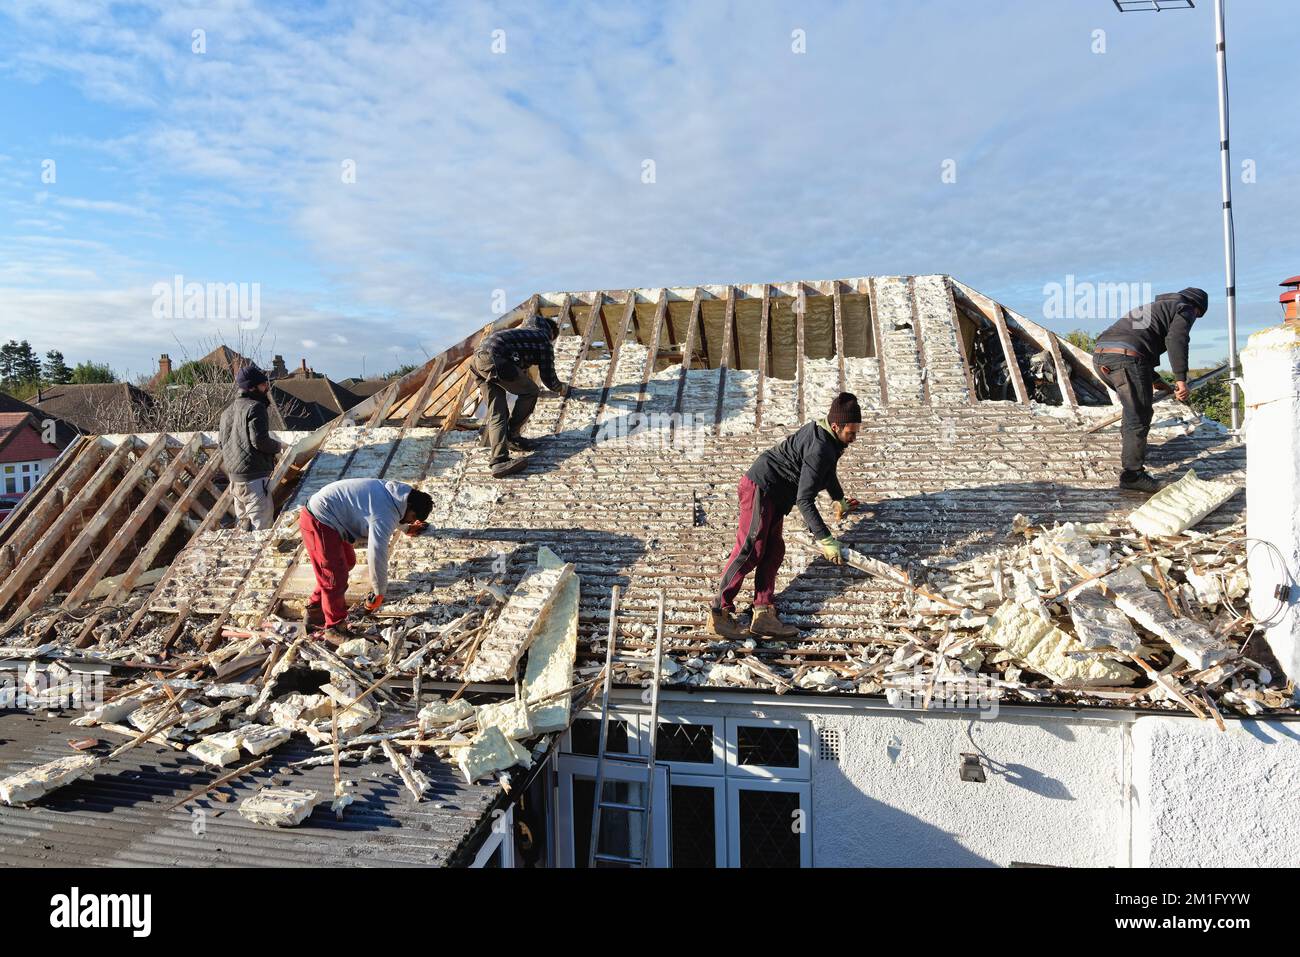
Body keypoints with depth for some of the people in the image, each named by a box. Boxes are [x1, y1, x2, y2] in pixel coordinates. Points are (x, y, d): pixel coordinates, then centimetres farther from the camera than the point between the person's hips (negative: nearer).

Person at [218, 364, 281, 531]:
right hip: (254, 476, -9)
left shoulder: (228, 410, 16)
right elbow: (259, 441, -21)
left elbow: (223, 443, 20)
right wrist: (277, 446, -4)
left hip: (234, 476, 9)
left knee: (243, 520, 19)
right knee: (261, 524, -8)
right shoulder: (255, 407, -13)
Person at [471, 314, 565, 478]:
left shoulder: (528, 329, 36)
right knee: (530, 392, 8)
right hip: (494, 360, -8)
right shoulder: (545, 343, 13)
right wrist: (560, 388, 39)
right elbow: (548, 379, 17)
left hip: (477, 358, 8)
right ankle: (511, 436, 15)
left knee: (497, 413, 3)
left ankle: (498, 462, -8)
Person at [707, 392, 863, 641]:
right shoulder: (820, 449, -23)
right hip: (760, 488, -11)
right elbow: (804, 500, -26)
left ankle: (763, 615, 3)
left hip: (774, 496, 11)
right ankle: (718, 613, -6)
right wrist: (825, 539, -26)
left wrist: (840, 499, 47)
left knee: (773, 550, 5)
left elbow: (828, 471, 32)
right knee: (750, 550, -11)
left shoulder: (823, 435, 9)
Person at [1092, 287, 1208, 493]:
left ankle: (1130, 447, 38)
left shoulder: (1153, 307, 39)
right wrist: (1181, 379, -12)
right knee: (1139, 417, -4)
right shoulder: (1184, 309, 14)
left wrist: (1155, 380, 49)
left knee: (1134, 407, 29)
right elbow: (1176, 339, -7)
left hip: (1100, 354, 8)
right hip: (1126, 358, -8)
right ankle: (1132, 474, -6)